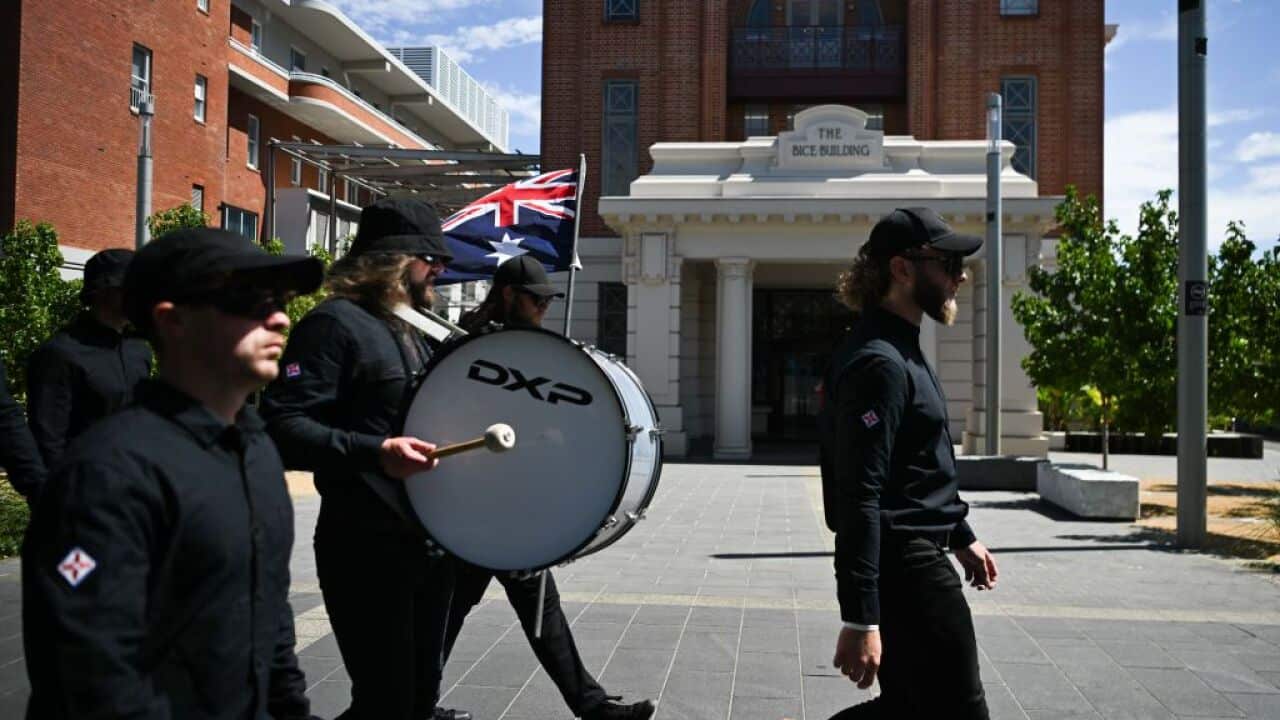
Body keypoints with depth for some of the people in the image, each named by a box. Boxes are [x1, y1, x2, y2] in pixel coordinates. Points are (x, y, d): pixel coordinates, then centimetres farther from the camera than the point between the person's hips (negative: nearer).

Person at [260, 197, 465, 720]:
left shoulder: (417, 332, 16)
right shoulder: (336, 323, -13)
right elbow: (281, 426, -24)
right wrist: (376, 452, -33)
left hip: (432, 540, 9)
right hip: (367, 547, -9)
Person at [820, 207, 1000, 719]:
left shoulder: (902, 351, 14)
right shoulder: (879, 362, -19)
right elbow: (859, 498, -25)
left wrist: (961, 537, 27)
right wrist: (859, 619, -27)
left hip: (914, 560, 10)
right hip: (904, 567, -10)